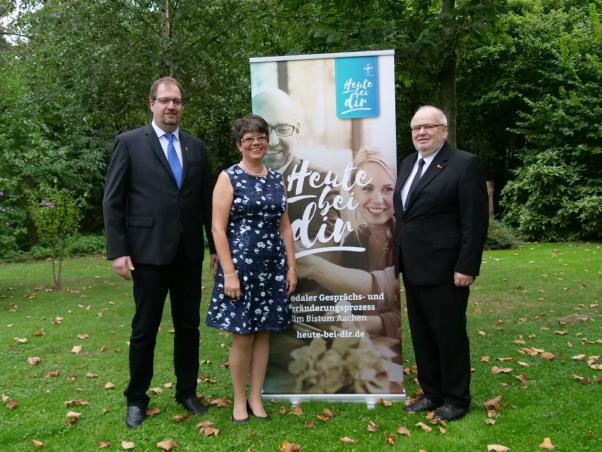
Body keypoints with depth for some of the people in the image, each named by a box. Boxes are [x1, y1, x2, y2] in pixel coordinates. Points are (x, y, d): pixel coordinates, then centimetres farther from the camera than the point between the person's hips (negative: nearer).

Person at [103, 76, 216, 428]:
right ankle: (137, 399, 25)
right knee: (145, 329, 7)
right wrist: (118, 251, -10)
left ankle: (187, 392, 28)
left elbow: (207, 200, 11)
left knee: (189, 326, 12)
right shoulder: (129, 142, -1)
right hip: (149, 253, -3)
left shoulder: (196, 147, 10)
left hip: (189, 253, 4)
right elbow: (112, 201, -4)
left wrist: (216, 245, 9)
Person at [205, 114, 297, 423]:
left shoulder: (276, 179, 10)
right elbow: (218, 228, -9)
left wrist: (291, 267, 7)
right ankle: (239, 400, 20)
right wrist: (229, 273, -15)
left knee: (263, 333, 9)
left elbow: (284, 226, 13)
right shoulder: (228, 177, -4)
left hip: (273, 266, 5)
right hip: (240, 265, -4)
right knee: (242, 336, 2)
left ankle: (256, 398, 22)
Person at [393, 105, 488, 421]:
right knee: (421, 335, 14)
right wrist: (399, 255, 12)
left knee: (449, 334, 4)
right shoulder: (408, 163, 14)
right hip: (413, 268, 8)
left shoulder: (465, 164, -9)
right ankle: (432, 393, 29)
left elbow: (475, 221, -13)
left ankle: (456, 399, 20)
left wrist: (466, 267, -17)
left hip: (444, 269, -7)